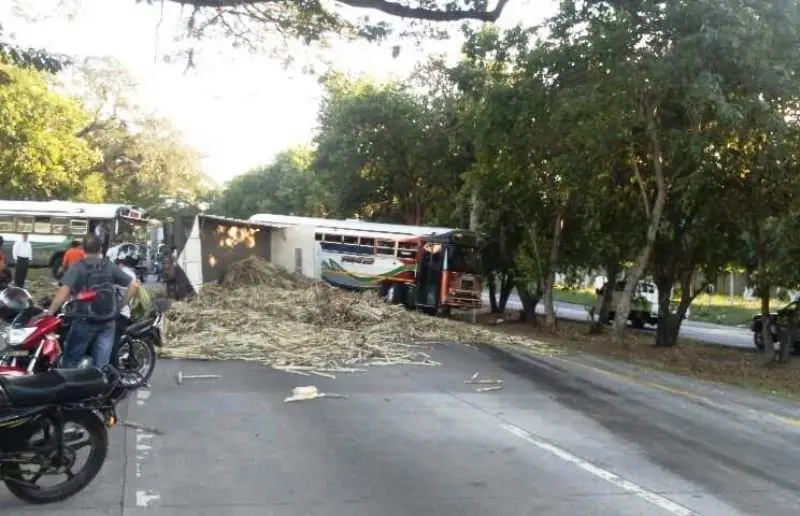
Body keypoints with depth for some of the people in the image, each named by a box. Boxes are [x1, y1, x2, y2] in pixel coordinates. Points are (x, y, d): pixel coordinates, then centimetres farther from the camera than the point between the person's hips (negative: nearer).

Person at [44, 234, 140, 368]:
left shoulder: (77, 266, -6)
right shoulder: (110, 266, 5)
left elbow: (64, 291, -19)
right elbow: (134, 286, 2)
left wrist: (49, 312, -16)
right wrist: (120, 306, 9)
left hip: (85, 321, -3)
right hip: (108, 321, 4)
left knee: (71, 361, 8)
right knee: (102, 365, 5)